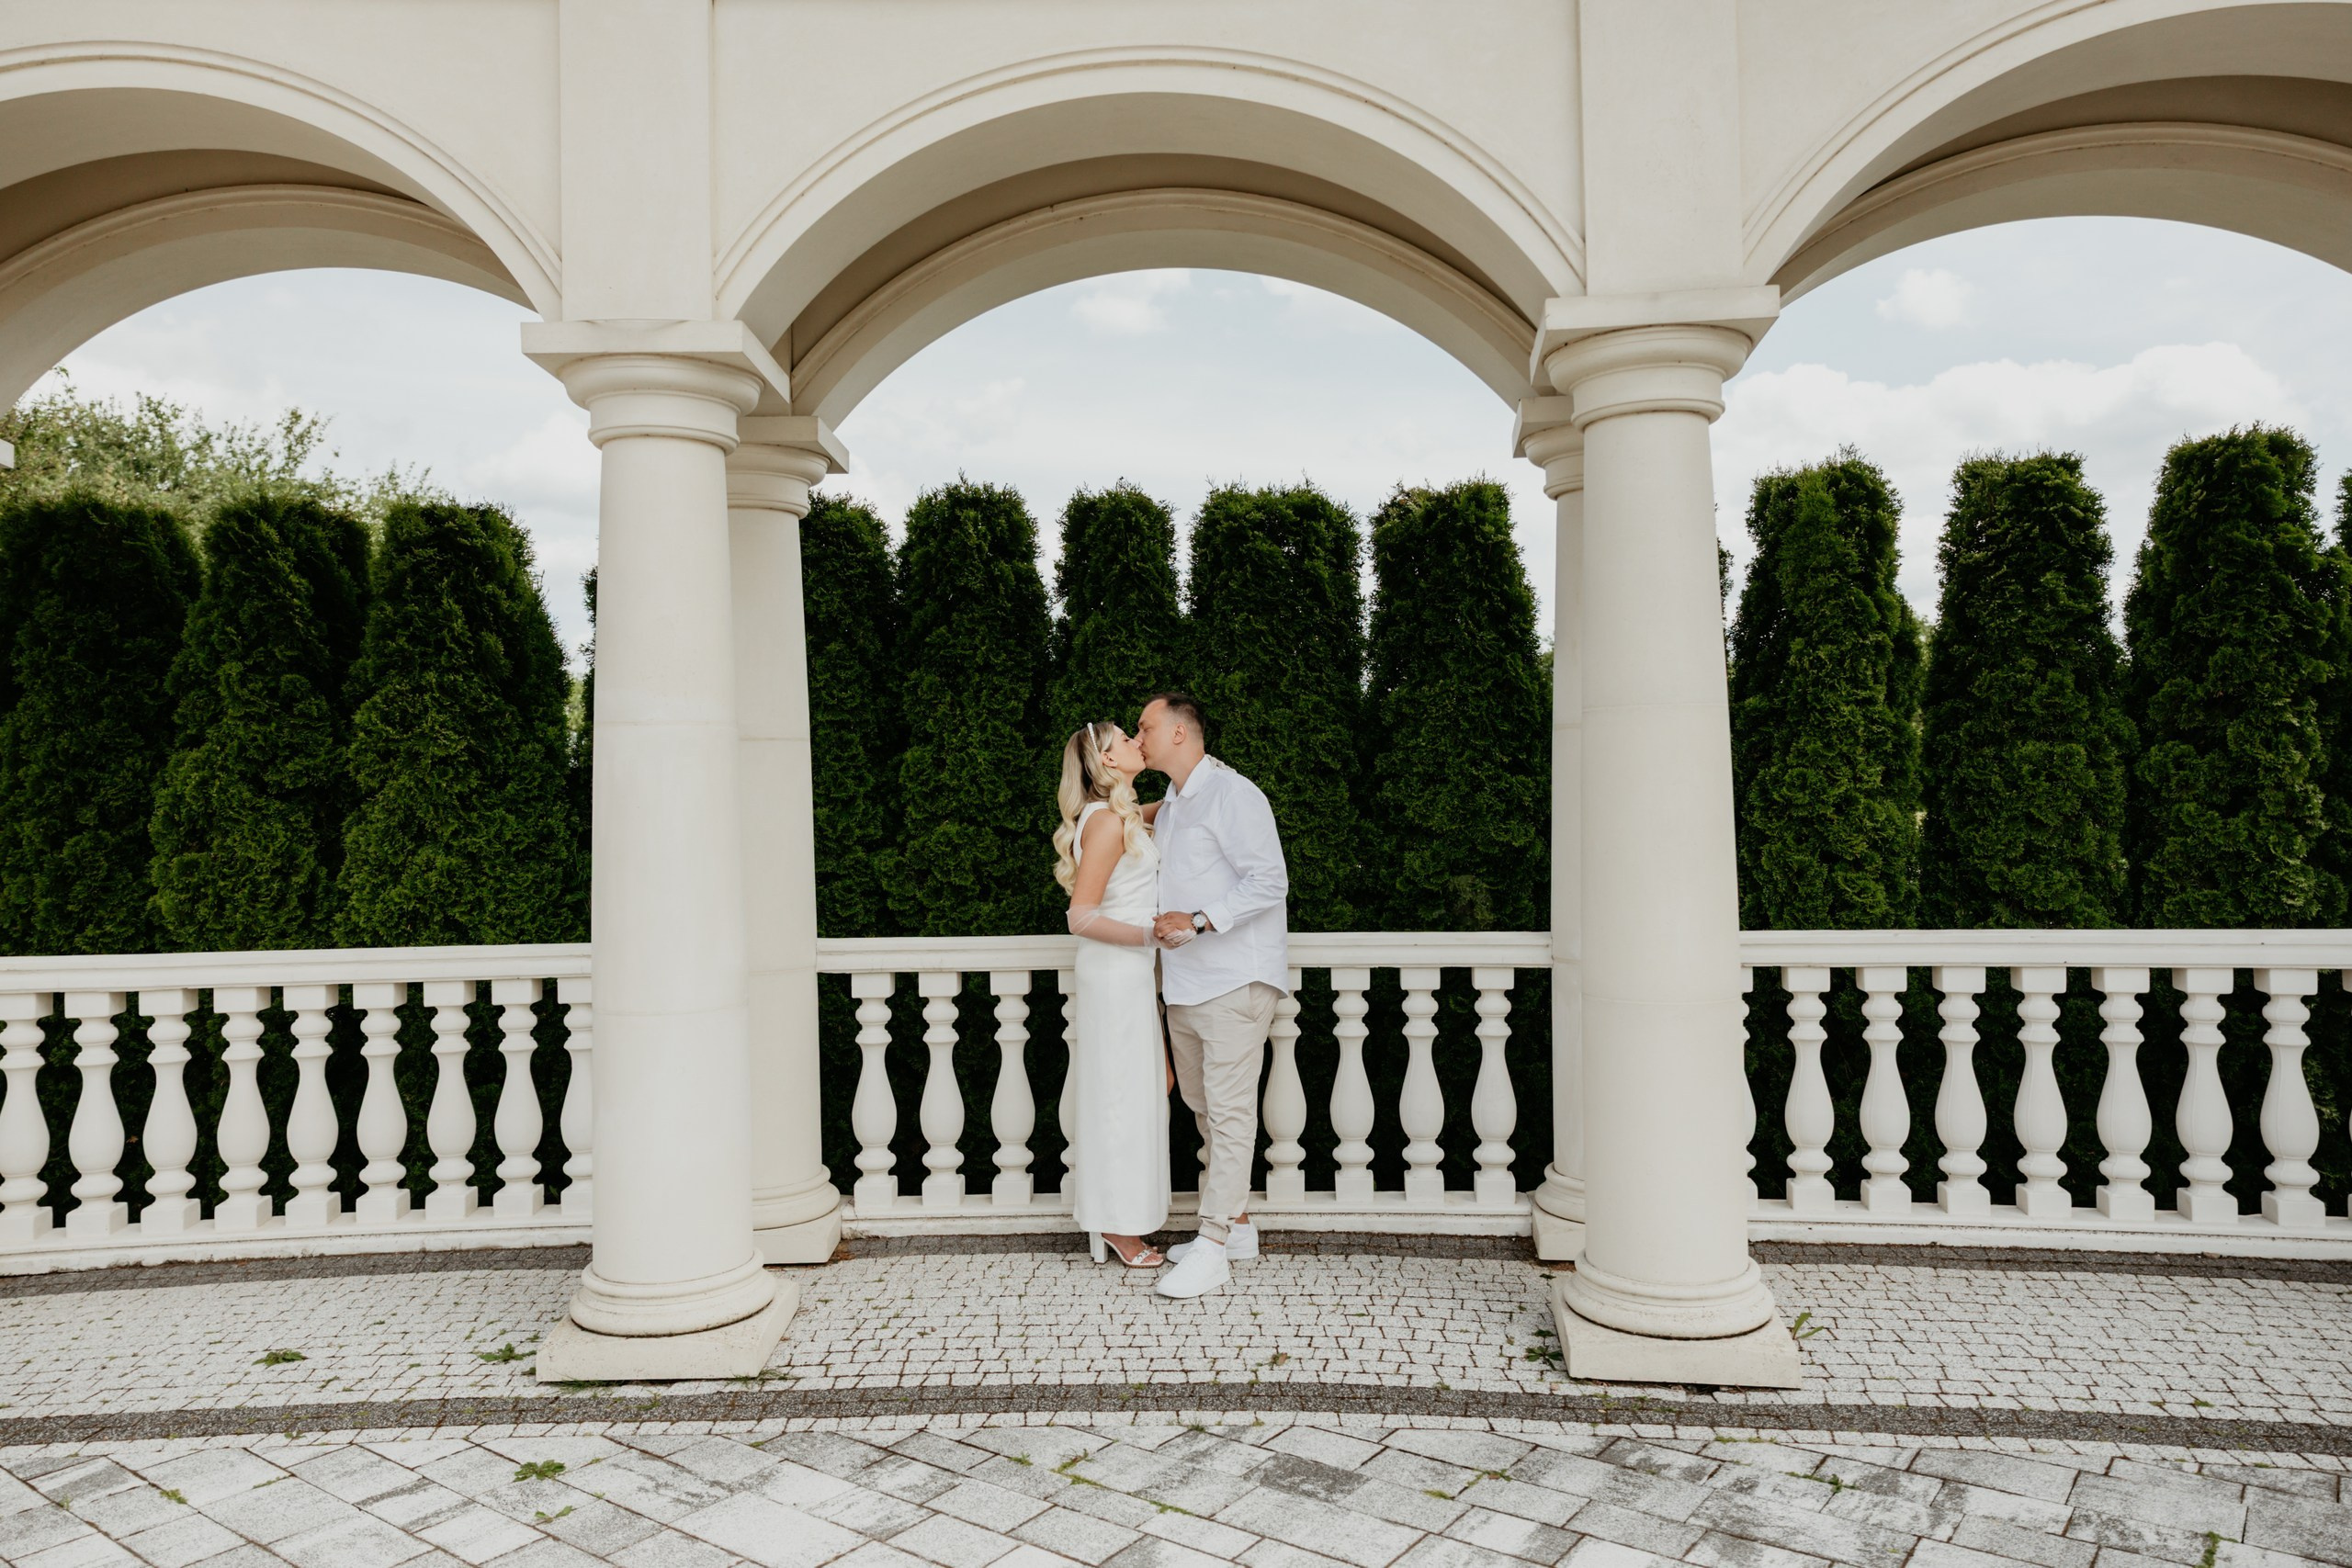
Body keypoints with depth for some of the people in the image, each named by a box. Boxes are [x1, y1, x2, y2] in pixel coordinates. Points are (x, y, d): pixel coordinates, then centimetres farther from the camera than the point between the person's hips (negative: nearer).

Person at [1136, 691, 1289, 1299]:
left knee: (1228, 1110, -6)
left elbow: (1269, 881, -18)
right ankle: (1237, 1226, 25)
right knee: (1204, 1107, 14)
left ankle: (1213, 1248, -3)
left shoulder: (1232, 794, -10)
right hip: (1184, 985, 9)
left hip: (1234, 981, -9)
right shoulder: (1169, 808, 19)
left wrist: (1198, 921, -23)